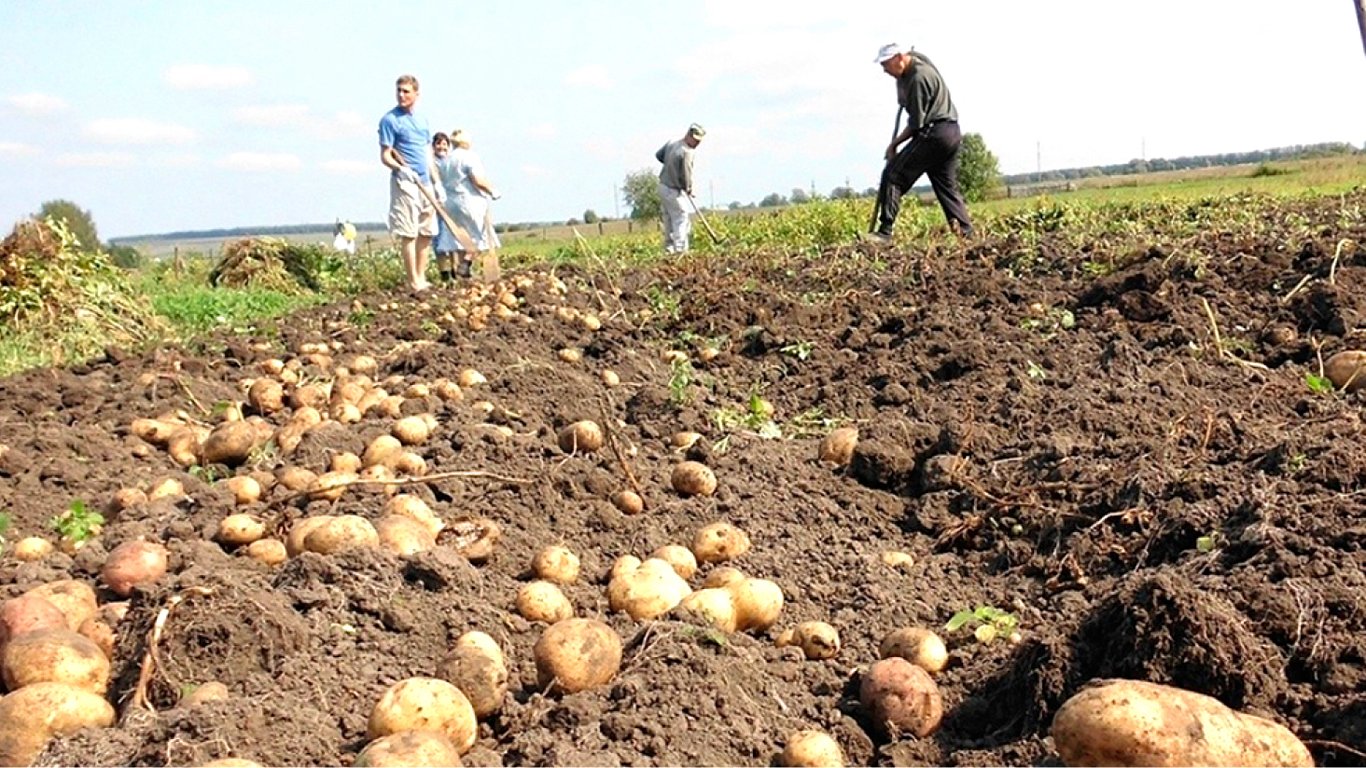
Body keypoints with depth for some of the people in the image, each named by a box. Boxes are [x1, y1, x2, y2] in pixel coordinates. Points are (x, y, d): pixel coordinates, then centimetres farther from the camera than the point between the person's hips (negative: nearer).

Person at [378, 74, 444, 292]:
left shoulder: (422, 119, 15)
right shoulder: (390, 120, -5)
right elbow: (385, 156, -9)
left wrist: (437, 183, 17)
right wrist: (402, 169, -28)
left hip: (425, 183, 7)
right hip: (405, 183, -7)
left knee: (426, 232, 8)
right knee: (409, 234, -6)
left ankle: (421, 278, 15)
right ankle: (414, 283, -5)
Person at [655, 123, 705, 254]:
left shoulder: (672, 143, 3)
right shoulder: (686, 152, -22)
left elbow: (658, 155, 17)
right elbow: (685, 175, -19)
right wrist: (688, 189, -1)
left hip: (663, 186, 9)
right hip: (674, 191, -9)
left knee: (669, 221, 16)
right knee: (681, 221, -6)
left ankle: (669, 248, 22)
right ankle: (681, 250, -11)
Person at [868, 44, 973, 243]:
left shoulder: (919, 78, -17)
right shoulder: (914, 57, 13)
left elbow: (916, 123, -15)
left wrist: (894, 143, -5)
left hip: (933, 134, -10)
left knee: (893, 176, -10)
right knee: (948, 185, 12)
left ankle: (885, 232, -15)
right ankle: (966, 233, 5)